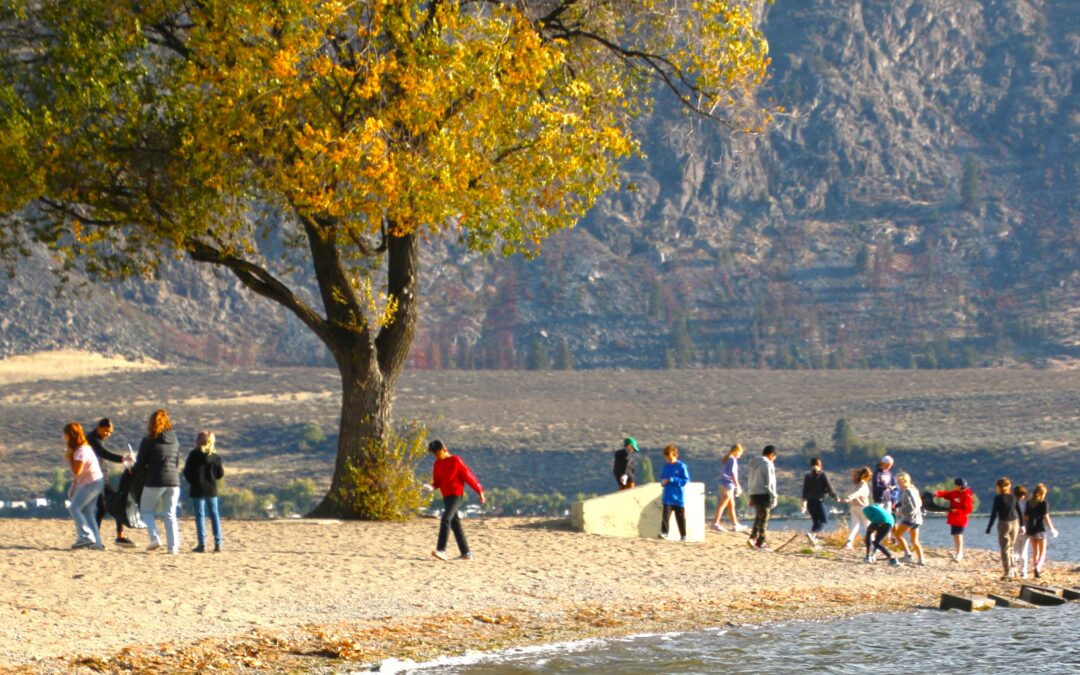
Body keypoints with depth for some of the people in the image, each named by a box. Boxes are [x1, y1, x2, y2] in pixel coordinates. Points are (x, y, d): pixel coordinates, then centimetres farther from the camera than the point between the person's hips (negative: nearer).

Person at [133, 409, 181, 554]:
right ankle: (173, 546, 1)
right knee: (170, 514, 9)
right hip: (173, 480, 4)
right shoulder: (174, 441, 8)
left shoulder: (148, 441, -6)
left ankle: (155, 538, -3)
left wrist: (132, 470, 19)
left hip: (154, 481, -4)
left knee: (146, 510, 14)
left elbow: (140, 465, -2)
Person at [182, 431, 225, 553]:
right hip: (212, 490, 3)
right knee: (214, 515, 10)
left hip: (197, 490, -3)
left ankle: (202, 544, -4)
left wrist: (192, 481, 10)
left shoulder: (194, 454, -9)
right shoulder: (216, 456, 1)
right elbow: (220, 474, 4)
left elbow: (187, 472, -8)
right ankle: (218, 544, 7)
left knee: (200, 516, 0)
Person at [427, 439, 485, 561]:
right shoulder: (438, 464, 12)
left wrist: (479, 491, -2)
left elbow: (468, 476, -5)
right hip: (446, 496, 8)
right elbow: (437, 481, 17)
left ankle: (441, 550, -31)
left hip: (456, 495, -8)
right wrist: (432, 487, -7)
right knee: (455, 524, 7)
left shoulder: (455, 461, -8)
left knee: (445, 520, -22)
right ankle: (466, 553, 11)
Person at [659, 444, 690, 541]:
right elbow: (662, 478, 19)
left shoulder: (681, 466, -6)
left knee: (680, 517, 6)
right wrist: (663, 481, -6)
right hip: (668, 498, 3)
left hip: (678, 497, -3)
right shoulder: (666, 466, 8)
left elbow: (686, 480, -9)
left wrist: (672, 480, -18)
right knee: (666, 515, -13)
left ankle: (683, 535, 16)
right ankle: (664, 532, -17)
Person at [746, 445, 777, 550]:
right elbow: (770, 483, -15)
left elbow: (750, 481, 17)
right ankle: (760, 543, 1)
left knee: (758, 518, 18)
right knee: (763, 519, -1)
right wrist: (773, 497, -10)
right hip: (763, 494, -8)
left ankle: (752, 538, 7)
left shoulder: (754, 464, 14)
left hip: (754, 494, 8)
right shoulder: (767, 464, -12)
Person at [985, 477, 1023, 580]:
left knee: (1005, 549, 2)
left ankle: (1007, 573, -2)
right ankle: (1013, 569, 17)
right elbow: (1020, 512, 8)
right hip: (1015, 523, 4)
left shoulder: (998, 498, -8)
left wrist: (989, 527, -3)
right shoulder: (1013, 497, 5)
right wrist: (1022, 525, 17)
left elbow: (994, 513, -9)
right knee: (1011, 548, 19)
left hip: (1004, 523, -4)